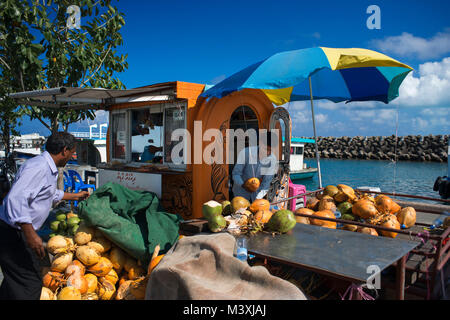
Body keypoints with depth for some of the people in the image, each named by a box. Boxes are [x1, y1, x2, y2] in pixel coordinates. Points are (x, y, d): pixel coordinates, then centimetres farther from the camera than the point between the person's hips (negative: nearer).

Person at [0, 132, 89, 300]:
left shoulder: (48, 169, 14)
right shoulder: (38, 166, -20)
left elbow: (52, 194, 33)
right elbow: (16, 198, -31)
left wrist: (75, 196, 44)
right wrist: (31, 235, -32)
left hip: (22, 231, 11)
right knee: (30, 285, -7)